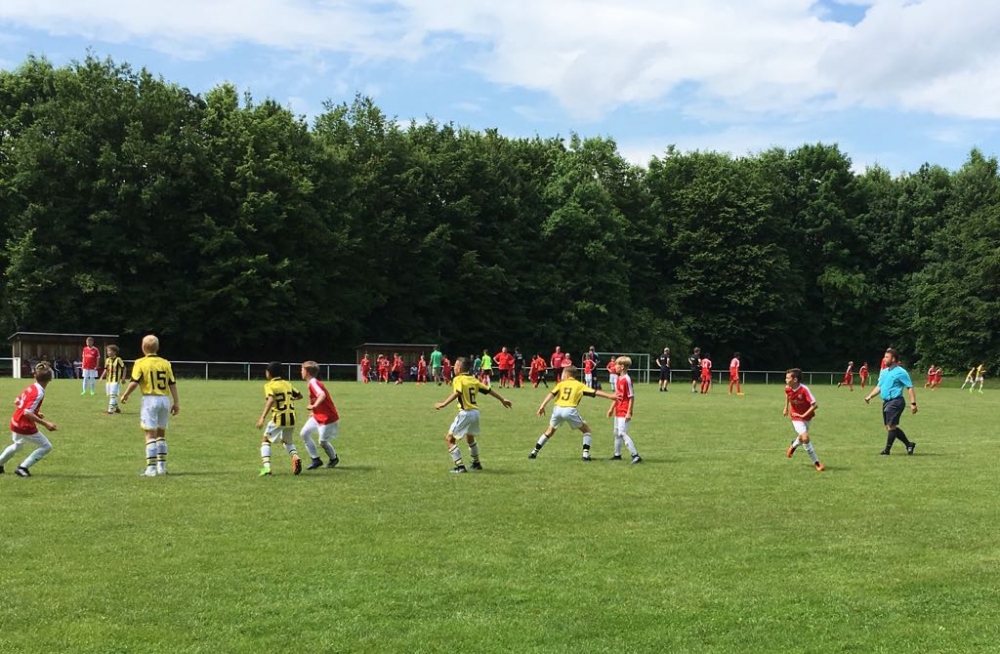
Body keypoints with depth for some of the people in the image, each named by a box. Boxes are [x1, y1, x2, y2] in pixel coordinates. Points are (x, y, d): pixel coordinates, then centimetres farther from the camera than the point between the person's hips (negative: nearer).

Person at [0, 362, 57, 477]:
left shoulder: (30, 388, 2)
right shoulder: (39, 393, -23)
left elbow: (17, 402, 14)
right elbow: (27, 413, -29)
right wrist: (45, 424, -32)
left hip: (15, 423, 9)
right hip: (25, 427, -9)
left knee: (17, 445, 35)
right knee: (46, 446, 3)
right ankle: (23, 467, 1)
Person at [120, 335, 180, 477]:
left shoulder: (141, 363, -5)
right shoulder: (166, 363, 7)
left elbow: (134, 382, -10)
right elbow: (172, 384, 5)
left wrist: (125, 395, 6)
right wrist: (176, 402, 9)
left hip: (150, 399, -4)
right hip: (164, 399, 4)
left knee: (151, 434, -4)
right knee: (161, 433, 16)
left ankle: (151, 468, -7)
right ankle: (162, 466, 18)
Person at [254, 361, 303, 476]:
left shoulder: (269, 385, -5)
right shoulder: (287, 383, 13)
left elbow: (271, 400, -22)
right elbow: (299, 396, 22)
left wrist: (262, 417, -28)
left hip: (278, 418, -5)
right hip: (291, 418, 5)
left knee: (265, 440, 12)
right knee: (287, 441, 27)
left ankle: (266, 466, -7)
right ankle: (295, 456, -2)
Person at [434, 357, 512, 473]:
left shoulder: (458, 379, -8)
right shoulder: (473, 379, 12)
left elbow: (457, 393, -27)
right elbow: (489, 390, 17)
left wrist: (443, 404, -34)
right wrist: (502, 399, 27)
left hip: (465, 413, -8)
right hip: (476, 412, 8)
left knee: (449, 438, 0)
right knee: (470, 438, 30)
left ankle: (460, 466, -8)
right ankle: (476, 463, 42)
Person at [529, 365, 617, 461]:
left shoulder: (561, 384, 18)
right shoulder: (579, 385, 15)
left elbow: (551, 394, 4)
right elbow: (595, 392, 9)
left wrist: (542, 406, -2)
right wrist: (610, 396, 9)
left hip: (557, 409, 2)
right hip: (570, 410, -2)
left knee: (550, 431, 24)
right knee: (586, 429, 17)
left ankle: (534, 452, 24)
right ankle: (586, 454, 3)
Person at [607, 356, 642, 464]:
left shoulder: (626, 380, -19)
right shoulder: (618, 379, 9)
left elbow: (632, 397, -19)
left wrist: (629, 412, -21)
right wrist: (612, 408, 21)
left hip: (624, 412, -10)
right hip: (618, 410, 10)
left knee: (622, 433, -17)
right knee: (616, 432, 19)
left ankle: (635, 456, -17)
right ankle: (617, 455, 34)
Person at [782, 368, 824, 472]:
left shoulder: (804, 389, -28)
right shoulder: (787, 388, -15)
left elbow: (814, 405, -27)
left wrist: (803, 415, -25)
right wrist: (786, 408, 15)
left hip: (806, 416, -1)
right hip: (796, 417, 1)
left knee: (801, 437, 16)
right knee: (805, 438, -16)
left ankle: (793, 446, 54)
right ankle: (816, 462, -4)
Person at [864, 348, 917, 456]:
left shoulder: (900, 372, -8)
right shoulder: (884, 372, 15)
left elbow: (910, 388, -10)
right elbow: (879, 387, 20)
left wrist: (913, 403, -16)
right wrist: (870, 396, 4)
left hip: (895, 402, -8)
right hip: (886, 402, 9)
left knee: (891, 426, -8)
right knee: (890, 427, 11)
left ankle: (887, 450, -1)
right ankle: (909, 444, 23)